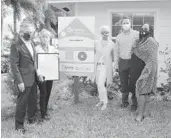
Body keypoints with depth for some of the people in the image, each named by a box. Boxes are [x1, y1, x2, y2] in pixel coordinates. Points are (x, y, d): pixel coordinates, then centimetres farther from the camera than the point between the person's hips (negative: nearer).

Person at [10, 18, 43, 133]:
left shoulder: (30, 43, 8)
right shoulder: (16, 46, -17)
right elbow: (14, 65, -17)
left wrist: (37, 73, 13)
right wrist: (19, 82, -18)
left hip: (33, 78, 8)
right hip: (24, 80, -8)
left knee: (33, 100, 19)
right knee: (22, 103, 4)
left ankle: (32, 119, 38)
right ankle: (19, 125, 20)